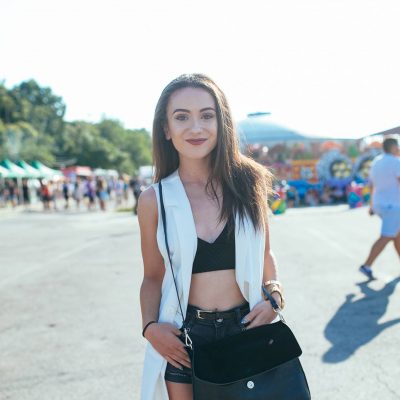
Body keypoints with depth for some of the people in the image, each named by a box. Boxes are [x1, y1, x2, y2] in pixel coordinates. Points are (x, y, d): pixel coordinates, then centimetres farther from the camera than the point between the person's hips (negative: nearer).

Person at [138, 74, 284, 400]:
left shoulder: (248, 181, -3)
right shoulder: (154, 200, -5)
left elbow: (264, 255, 9)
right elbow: (153, 277, 4)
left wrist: (273, 295, -8)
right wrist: (150, 326, -12)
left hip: (246, 330, 1)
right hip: (184, 338, -1)